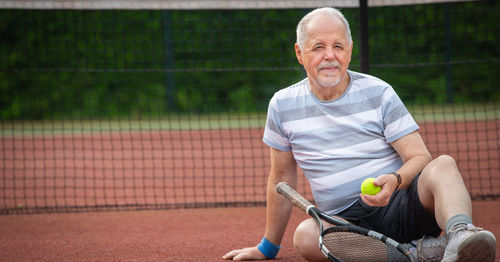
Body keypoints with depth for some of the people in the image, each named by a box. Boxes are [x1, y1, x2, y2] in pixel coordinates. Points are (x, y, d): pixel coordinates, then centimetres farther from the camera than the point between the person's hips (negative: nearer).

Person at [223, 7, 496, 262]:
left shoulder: (378, 93, 4)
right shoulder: (282, 105, 8)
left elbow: (420, 157, -1)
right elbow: (282, 176, 19)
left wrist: (395, 181, -24)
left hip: (399, 206, -1)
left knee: (444, 165, -31)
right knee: (305, 235, -35)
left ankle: (460, 235, -60)